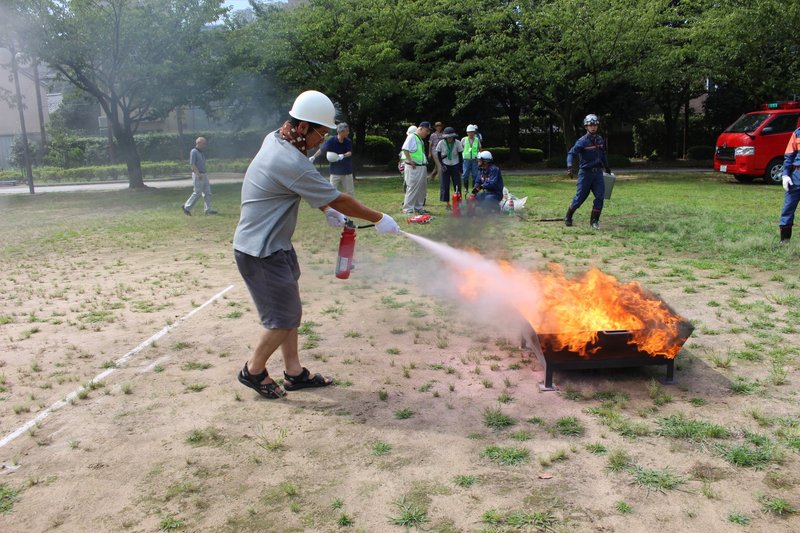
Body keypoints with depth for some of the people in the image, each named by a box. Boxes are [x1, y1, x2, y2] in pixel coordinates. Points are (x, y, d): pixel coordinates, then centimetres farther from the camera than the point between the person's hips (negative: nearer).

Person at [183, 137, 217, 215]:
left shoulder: (201, 153, 17)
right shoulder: (194, 152, -10)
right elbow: (192, 164, -18)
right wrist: (198, 174, -25)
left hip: (204, 175, 9)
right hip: (197, 175, -9)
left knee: (207, 192, 4)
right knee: (197, 193, -7)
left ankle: (209, 209, 5)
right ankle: (187, 207, 4)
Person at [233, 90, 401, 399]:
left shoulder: (275, 139, 3)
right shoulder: (292, 163, -26)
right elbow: (338, 200, -18)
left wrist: (328, 210, 10)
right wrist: (379, 219, -7)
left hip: (272, 244, 10)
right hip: (262, 252, -10)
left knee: (290, 310, 15)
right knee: (283, 319, 0)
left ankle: (294, 372, 25)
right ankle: (253, 371, 20)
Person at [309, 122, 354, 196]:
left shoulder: (348, 141, -4)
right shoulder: (331, 141, -10)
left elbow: (350, 153, -14)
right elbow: (321, 149, 1)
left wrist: (343, 156, -34)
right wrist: (313, 157, 1)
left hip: (347, 172, 2)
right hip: (335, 172, -2)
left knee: (350, 192, 8)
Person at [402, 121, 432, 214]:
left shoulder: (421, 140, 18)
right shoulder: (412, 137, -10)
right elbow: (405, 149, -20)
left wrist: (425, 162, 11)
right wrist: (410, 161, -20)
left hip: (422, 167, 9)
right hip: (413, 168, -9)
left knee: (422, 188, 13)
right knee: (412, 188, -6)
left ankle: (418, 207, 24)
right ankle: (408, 209, 1)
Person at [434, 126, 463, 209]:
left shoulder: (457, 143, -12)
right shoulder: (441, 143, -12)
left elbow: (460, 156, -3)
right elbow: (438, 155, 0)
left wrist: (460, 168, -6)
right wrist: (442, 165, -11)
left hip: (455, 166, 0)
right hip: (445, 166, 0)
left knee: (457, 185, 1)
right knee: (445, 185, -2)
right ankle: (448, 204, 6)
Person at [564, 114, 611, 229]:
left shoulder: (599, 139, 9)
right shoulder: (582, 141, -10)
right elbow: (571, 153, -19)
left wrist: (607, 167, 30)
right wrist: (569, 166, -35)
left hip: (598, 172, 5)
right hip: (585, 172, -5)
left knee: (600, 196, -6)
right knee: (580, 197, 0)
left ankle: (594, 221, 3)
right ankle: (568, 218, 19)